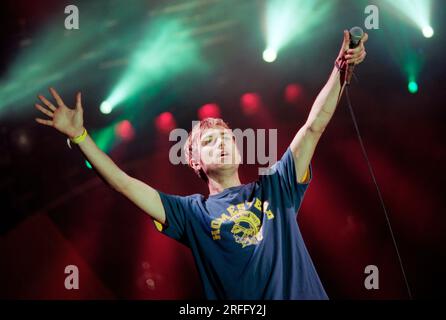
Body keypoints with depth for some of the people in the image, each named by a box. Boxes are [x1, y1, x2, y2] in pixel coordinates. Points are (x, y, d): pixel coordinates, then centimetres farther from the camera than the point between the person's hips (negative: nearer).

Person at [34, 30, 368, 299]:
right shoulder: (192, 212, 10)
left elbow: (314, 126, 7)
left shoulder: (275, 188, 12)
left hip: (303, 292, 1)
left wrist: (340, 69, -1)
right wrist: (78, 134, 1)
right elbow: (123, 182, 5)